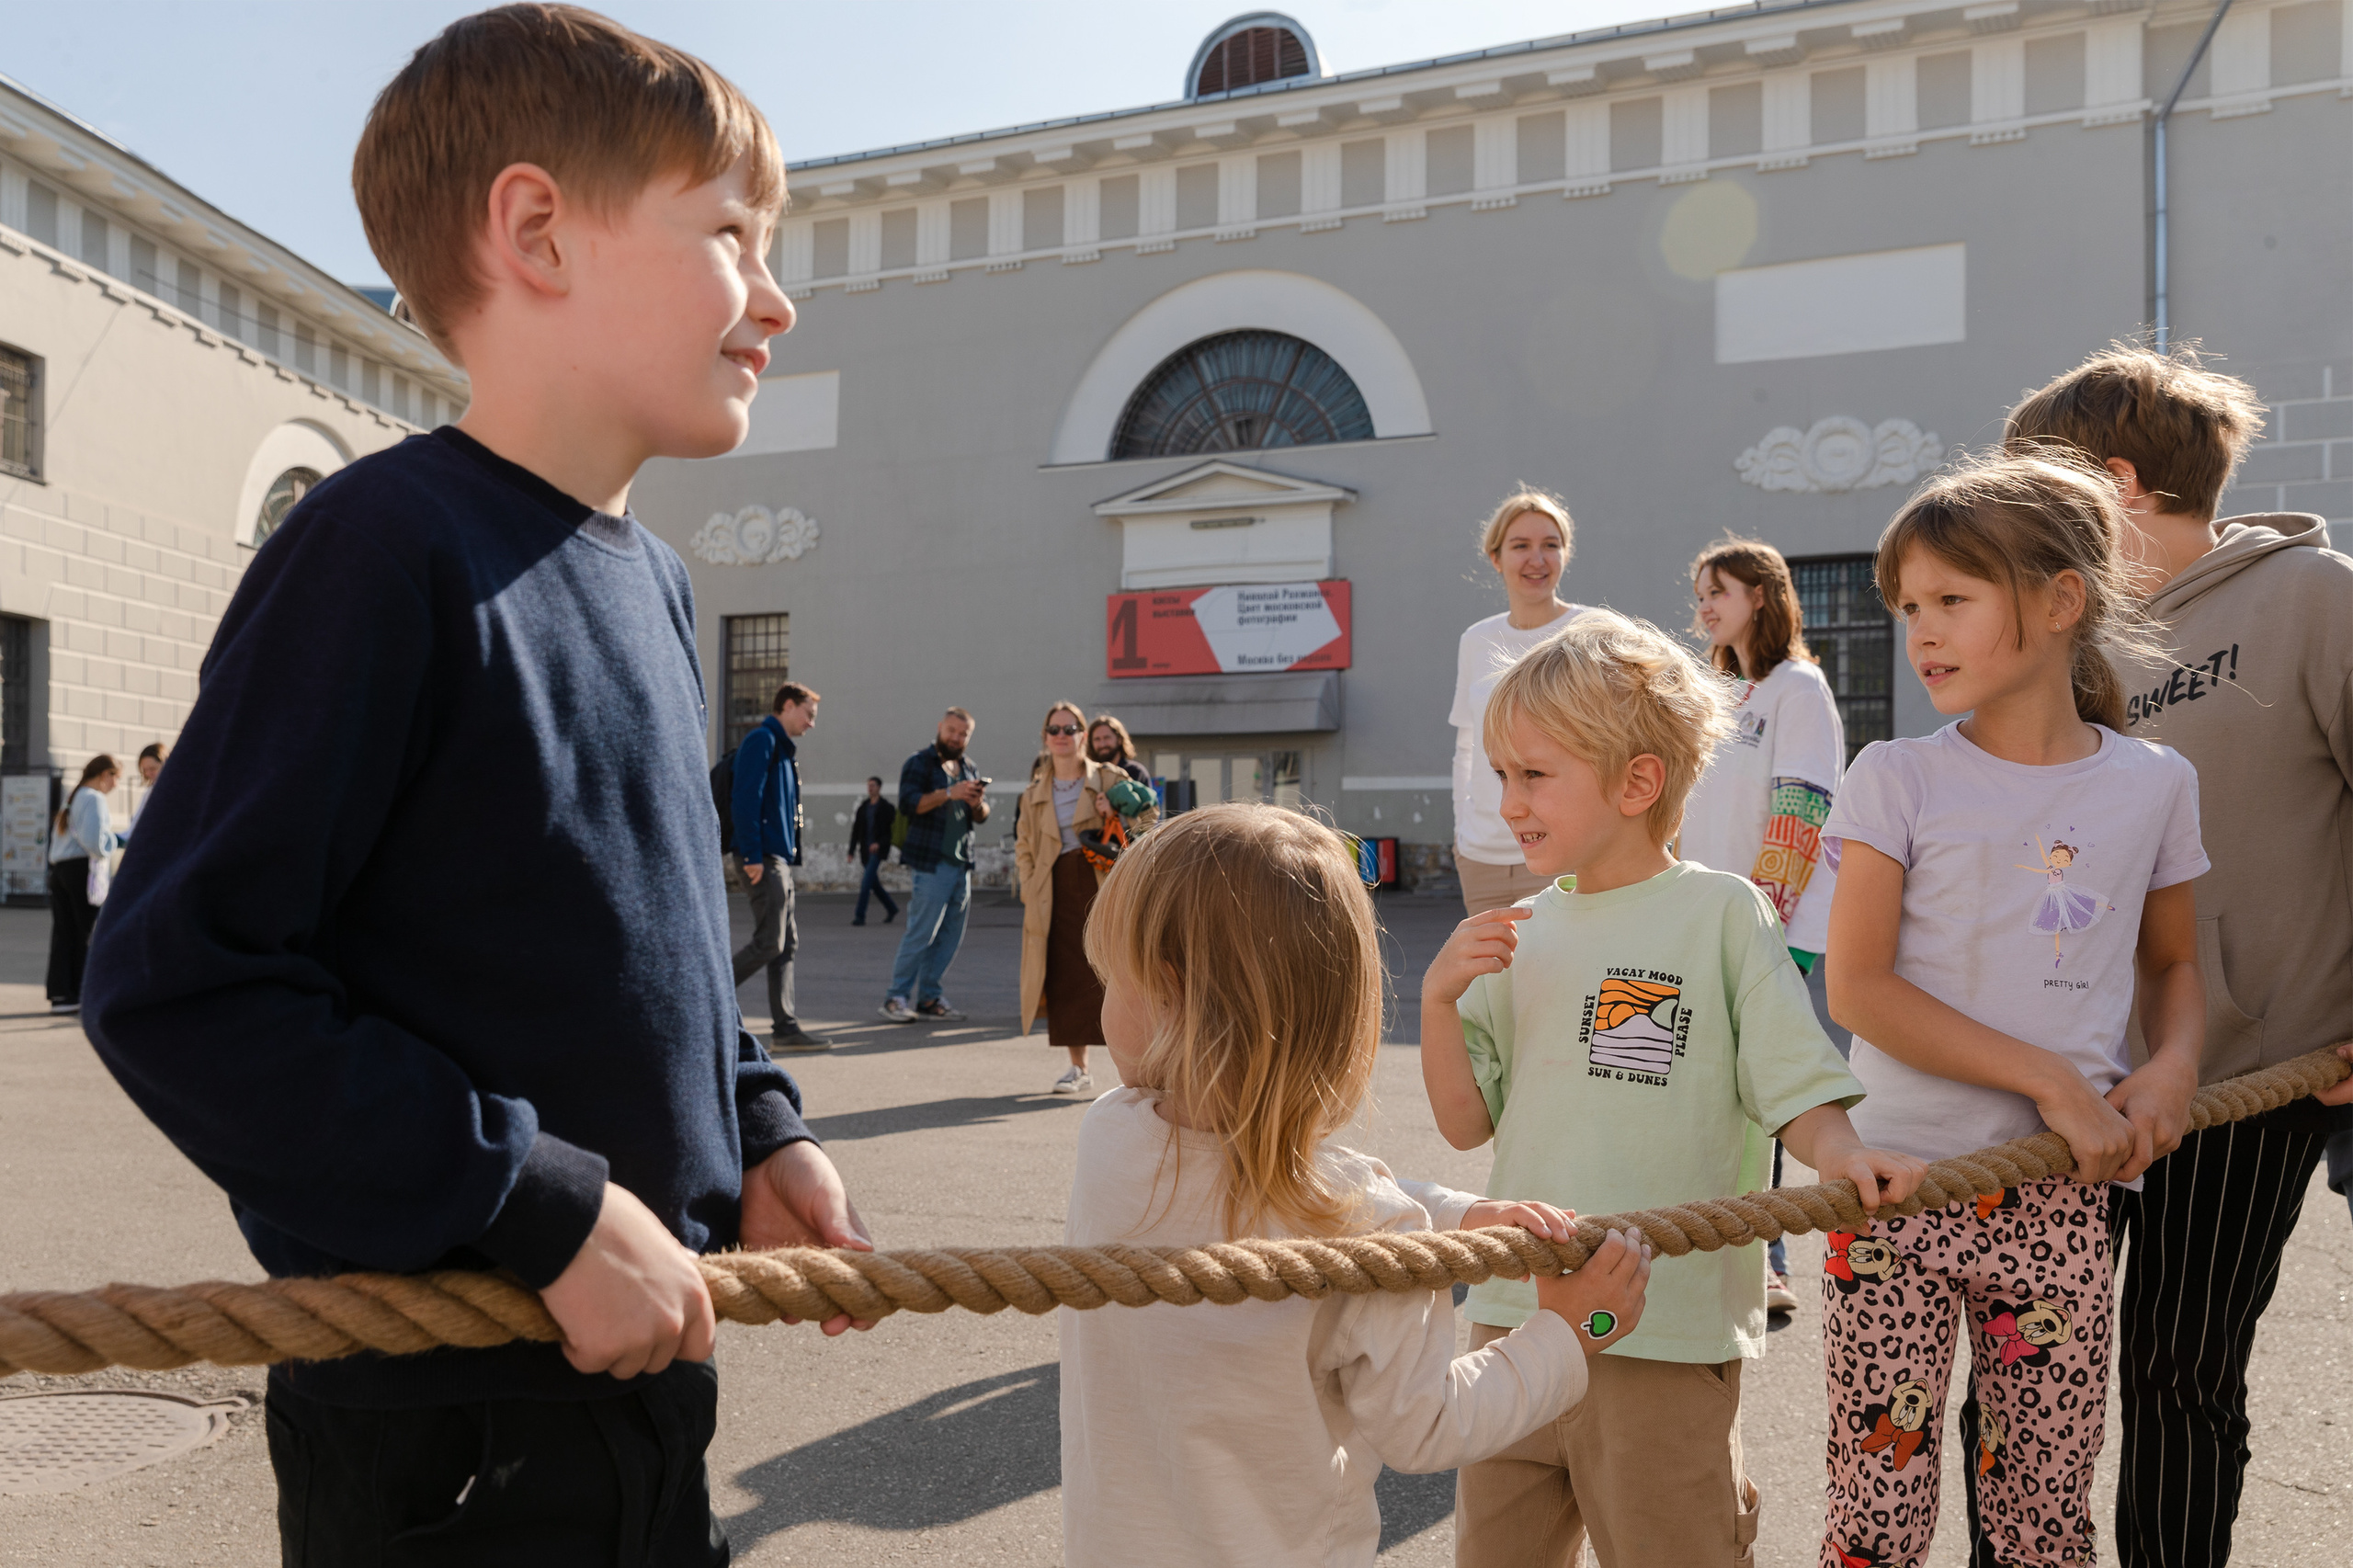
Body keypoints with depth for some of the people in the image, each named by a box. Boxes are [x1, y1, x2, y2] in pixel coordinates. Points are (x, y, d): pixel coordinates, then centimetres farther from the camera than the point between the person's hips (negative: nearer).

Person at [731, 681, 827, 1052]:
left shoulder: (784, 747, 21)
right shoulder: (761, 740, -9)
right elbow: (746, 799, -18)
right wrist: (752, 855, -21)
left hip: (779, 858, 10)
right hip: (764, 857, -10)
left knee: (787, 943, 8)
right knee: (768, 942, -10)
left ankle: (785, 1028, 10)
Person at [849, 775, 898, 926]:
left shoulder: (886, 807, -2)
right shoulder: (863, 807, 12)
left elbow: (892, 830, -6)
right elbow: (856, 830, 13)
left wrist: (880, 844, -20)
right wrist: (851, 851, 8)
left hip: (878, 850, -6)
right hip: (866, 850, 6)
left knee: (867, 881, -15)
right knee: (874, 883, 11)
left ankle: (860, 915, -15)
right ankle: (891, 908, 29)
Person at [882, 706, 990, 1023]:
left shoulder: (970, 769, 19)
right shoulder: (920, 764, 1)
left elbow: (982, 816, 14)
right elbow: (908, 803, -14)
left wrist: (978, 804, -9)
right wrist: (949, 793, -22)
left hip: (962, 864, 7)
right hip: (931, 862, -6)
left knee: (951, 935, 6)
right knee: (921, 932, -9)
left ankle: (929, 998, 14)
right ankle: (897, 997, 1)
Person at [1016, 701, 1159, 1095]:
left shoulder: (1109, 778, 4)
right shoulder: (1034, 793, 14)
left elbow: (1148, 816, 5)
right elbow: (1023, 846, 18)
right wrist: (1031, 887, 5)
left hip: (1104, 886, -3)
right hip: (1058, 892, 3)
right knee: (1065, 976, 1)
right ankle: (1078, 1068, 10)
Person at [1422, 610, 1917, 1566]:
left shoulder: (1721, 913, -7)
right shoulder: (1522, 934, 5)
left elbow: (1794, 1087, -7)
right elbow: (1466, 1123, 4)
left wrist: (1844, 1156, -26)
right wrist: (1440, 999, -10)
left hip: (1664, 1336, -5)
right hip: (1513, 1314, 5)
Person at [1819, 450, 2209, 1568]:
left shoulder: (2154, 784, 4)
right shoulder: (1896, 779, -5)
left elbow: (2172, 962, 17)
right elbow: (1857, 988, -9)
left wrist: (2174, 1064, -3)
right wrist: (2050, 1080, -14)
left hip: (2060, 1202, 3)